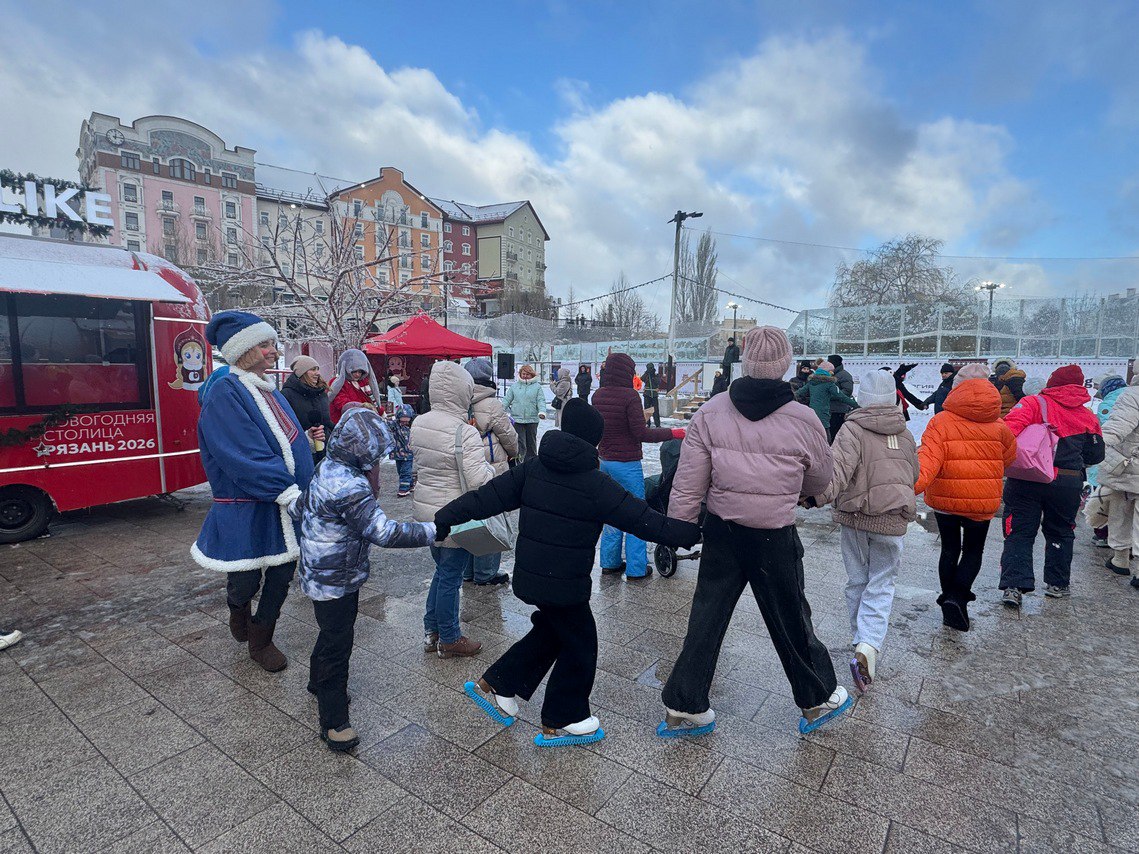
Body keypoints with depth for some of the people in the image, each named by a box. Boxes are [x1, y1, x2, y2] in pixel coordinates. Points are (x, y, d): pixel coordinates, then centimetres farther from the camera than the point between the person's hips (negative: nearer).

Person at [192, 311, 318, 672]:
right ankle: (238, 608, 44)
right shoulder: (226, 394, -15)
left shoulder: (270, 391, 10)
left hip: (287, 506, 7)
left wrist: (306, 438, 4)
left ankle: (261, 640, 35)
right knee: (246, 581, 8)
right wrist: (291, 493, -27)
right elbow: (247, 458, -23)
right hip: (247, 508, -7)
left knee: (281, 575, 14)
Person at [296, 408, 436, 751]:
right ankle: (333, 721, 18)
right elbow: (384, 532, -35)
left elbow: (300, 507, 16)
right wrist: (432, 531, -31)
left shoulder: (328, 469, 1)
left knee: (334, 632, 28)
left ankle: (319, 683, 50)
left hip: (324, 575, 10)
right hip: (335, 581, -10)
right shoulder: (350, 487, -31)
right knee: (337, 644, 3)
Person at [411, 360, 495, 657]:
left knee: (442, 570, 23)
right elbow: (478, 479, -25)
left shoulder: (419, 424, 0)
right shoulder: (465, 433, -24)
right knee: (451, 577, 8)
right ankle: (449, 640, 25)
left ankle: (431, 631, 35)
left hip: (424, 508, 8)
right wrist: (491, 468, -7)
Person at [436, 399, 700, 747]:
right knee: (579, 643, 13)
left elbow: (488, 497, -1)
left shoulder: (533, 468, -1)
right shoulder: (597, 484, -16)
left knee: (553, 630, 26)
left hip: (529, 574, 7)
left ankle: (496, 685, 32)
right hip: (565, 584, -6)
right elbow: (645, 521, -13)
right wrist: (693, 532, -5)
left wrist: (445, 519, 5)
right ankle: (560, 722, 29)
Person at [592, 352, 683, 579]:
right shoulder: (630, 396, -17)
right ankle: (635, 568, 12)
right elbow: (641, 433, -18)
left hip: (605, 461, 7)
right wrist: (673, 433, -12)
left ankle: (610, 562, 25)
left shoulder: (597, 395, 3)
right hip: (627, 464, -7)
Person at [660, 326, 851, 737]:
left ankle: (683, 708, 24)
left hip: (721, 534, 2)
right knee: (791, 621, 18)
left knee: (705, 619, 13)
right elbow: (820, 482, 5)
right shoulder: (802, 420, -13)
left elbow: (688, 483, -9)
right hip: (775, 540, -1)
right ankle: (819, 700, 42)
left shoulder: (710, 412, -10)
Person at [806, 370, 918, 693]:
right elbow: (913, 476, 17)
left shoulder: (852, 429, -11)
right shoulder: (905, 434, 4)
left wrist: (819, 495, -38)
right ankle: (869, 646, -12)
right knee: (881, 584, 6)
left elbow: (839, 468, -28)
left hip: (854, 516, -2)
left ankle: (861, 639, 29)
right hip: (892, 520, 2)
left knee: (857, 580, 15)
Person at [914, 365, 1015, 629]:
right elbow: (1008, 459, 15)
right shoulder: (998, 425, -1)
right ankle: (957, 597, -3)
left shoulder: (941, 421, -12)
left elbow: (929, 458, -26)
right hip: (982, 500, 1)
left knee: (950, 549, 17)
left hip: (945, 498, -1)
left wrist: (913, 485, -35)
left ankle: (949, 603, 22)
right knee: (973, 551, 16)